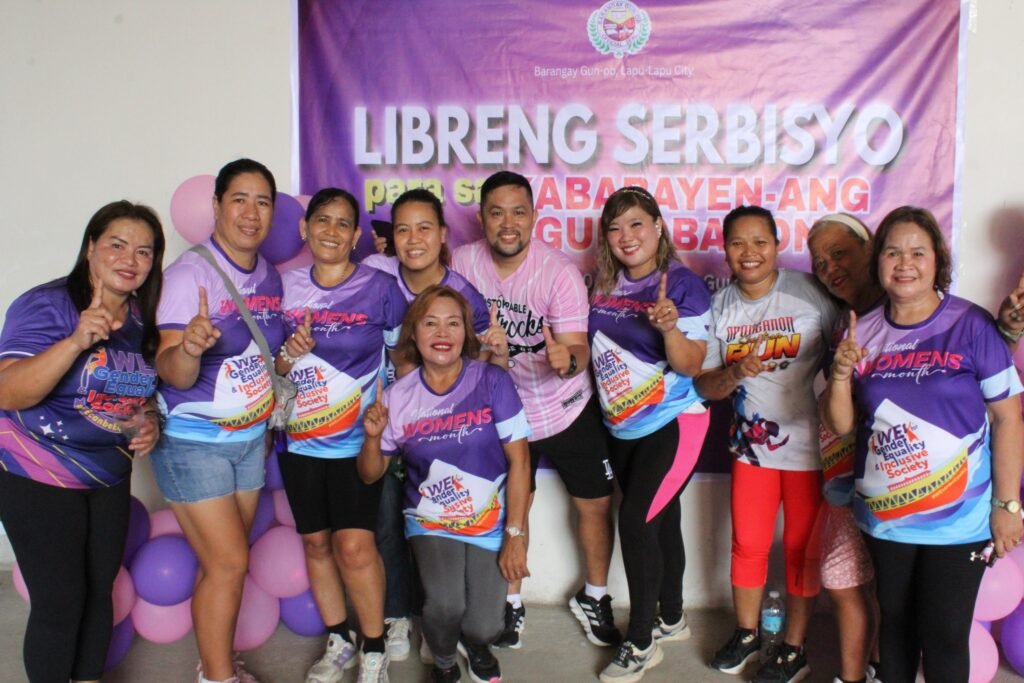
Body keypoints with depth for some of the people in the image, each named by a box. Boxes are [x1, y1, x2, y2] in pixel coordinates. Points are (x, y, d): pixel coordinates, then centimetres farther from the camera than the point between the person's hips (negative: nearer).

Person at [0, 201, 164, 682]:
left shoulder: (142, 319, 3)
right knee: (60, 603, -1)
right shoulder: (46, 306, -17)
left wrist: (148, 422, -3)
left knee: (100, 592, 14)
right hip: (39, 479, -6)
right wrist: (77, 341, -39)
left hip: (109, 476, 6)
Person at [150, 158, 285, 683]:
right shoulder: (189, 272, -16)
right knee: (228, 562, -4)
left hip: (251, 437, 6)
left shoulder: (269, 276, 3)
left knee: (226, 562, 13)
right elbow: (171, 374, -21)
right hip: (193, 441, -6)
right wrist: (189, 347, -42)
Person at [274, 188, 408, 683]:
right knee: (315, 542, 12)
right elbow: (270, 365, 7)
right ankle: (338, 642, 31)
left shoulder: (380, 289, -7)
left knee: (353, 544, -10)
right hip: (300, 438, 4)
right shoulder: (285, 286, 2)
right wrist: (289, 354, -14)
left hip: (358, 439, -4)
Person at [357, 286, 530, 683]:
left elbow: (518, 460, -11)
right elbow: (370, 476, 3)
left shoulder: (492, 382, -13)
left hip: (491, 523, -1)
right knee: (445, 605, -22)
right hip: (430, 523, 1)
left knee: (483, 627, -10)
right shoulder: (398, 397, -6)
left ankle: (475, 646, 31)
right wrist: (373, 437, -17)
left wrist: (516, 535, -12)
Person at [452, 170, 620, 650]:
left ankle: (593, 597, 31)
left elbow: (578, 349, -24)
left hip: (565, 408, -1)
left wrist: (566, 358, -46)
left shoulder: (559, 271, -20)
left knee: (595, 503, 6)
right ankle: (511, 604, 35)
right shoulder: (463, 263, -13)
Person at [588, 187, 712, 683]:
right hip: (622, 426, 6)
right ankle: (671, 618, 34)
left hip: (672, 421, -6)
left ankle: (641, 642, 5)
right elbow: (594, 346, 13)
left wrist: (669, 327, -36)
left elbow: (691, 366, -19)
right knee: (660, 519, 17)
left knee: (635, 519, -10)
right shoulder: (604, 284, 1)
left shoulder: (684, 284, -15)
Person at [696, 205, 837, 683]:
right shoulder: (720, 306, 0)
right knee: (748, 543, 14)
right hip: (751, 442, 3)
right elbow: (704, 386, 0)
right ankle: (746, 633, 36)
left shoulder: (810, 292, -12)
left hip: (809, 444, -3)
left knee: (802, 547, 10)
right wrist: (735, 373, -20)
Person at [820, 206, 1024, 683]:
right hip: (884, 516, 3)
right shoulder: (862, 333, 0)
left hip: (958, 519, -3)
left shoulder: (970, 326, -10)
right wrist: (840, 375, -15)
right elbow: (839, 425, 3)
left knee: (944, 635, 5)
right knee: (895, 623, 19)